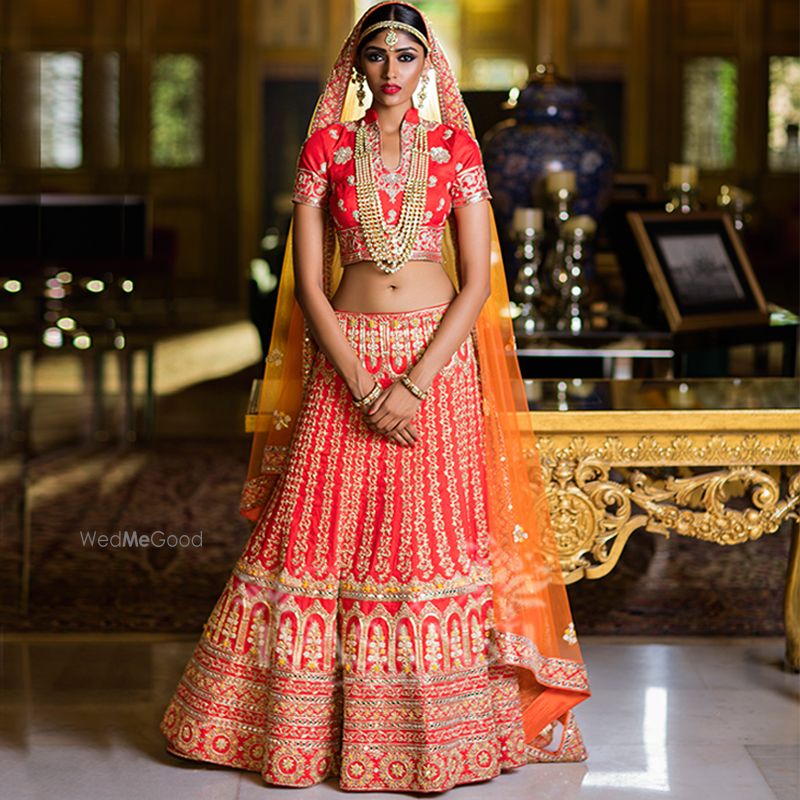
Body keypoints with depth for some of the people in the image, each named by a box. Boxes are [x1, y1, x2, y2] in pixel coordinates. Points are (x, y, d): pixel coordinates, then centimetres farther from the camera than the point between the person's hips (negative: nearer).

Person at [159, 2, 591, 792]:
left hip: (439, 357, 0)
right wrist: (363, 386, -12)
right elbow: (308, 283, -1)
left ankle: (439, 725, 14)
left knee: (434, 539, 0)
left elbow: (478, 281, -3)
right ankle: (300, 725, 15)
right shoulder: (324, 149, 3)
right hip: (344, 360, 1)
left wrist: (414, 384, -13)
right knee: (321, 536, 2)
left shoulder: (455, 149, 2)